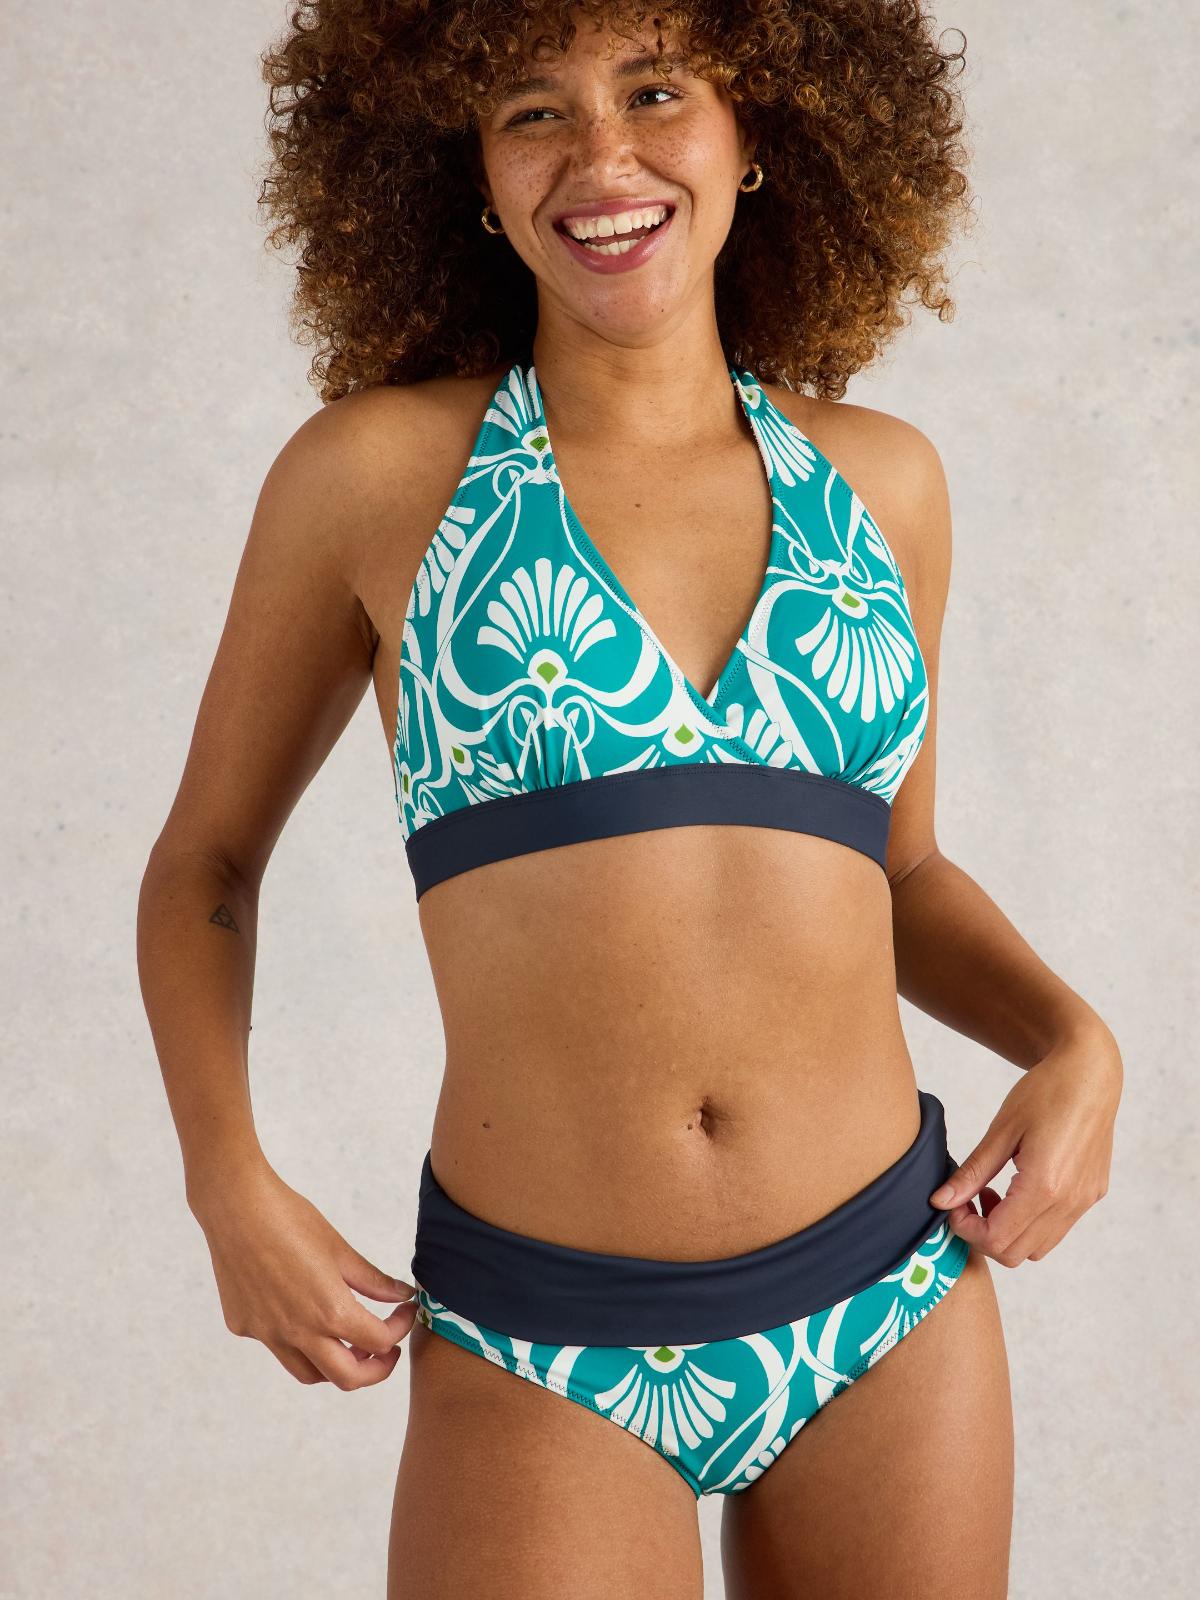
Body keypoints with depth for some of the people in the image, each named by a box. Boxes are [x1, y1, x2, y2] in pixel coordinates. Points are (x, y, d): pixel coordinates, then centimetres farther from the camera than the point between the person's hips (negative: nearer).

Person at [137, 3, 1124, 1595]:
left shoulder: (878, 478, 5)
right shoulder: (372, 470, -3)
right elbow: (203, 865, 7)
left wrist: (1072, 1037, -2)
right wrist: (228, 1181, -7)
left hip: (893, 1298, 3)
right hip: (543, 1361, -2)